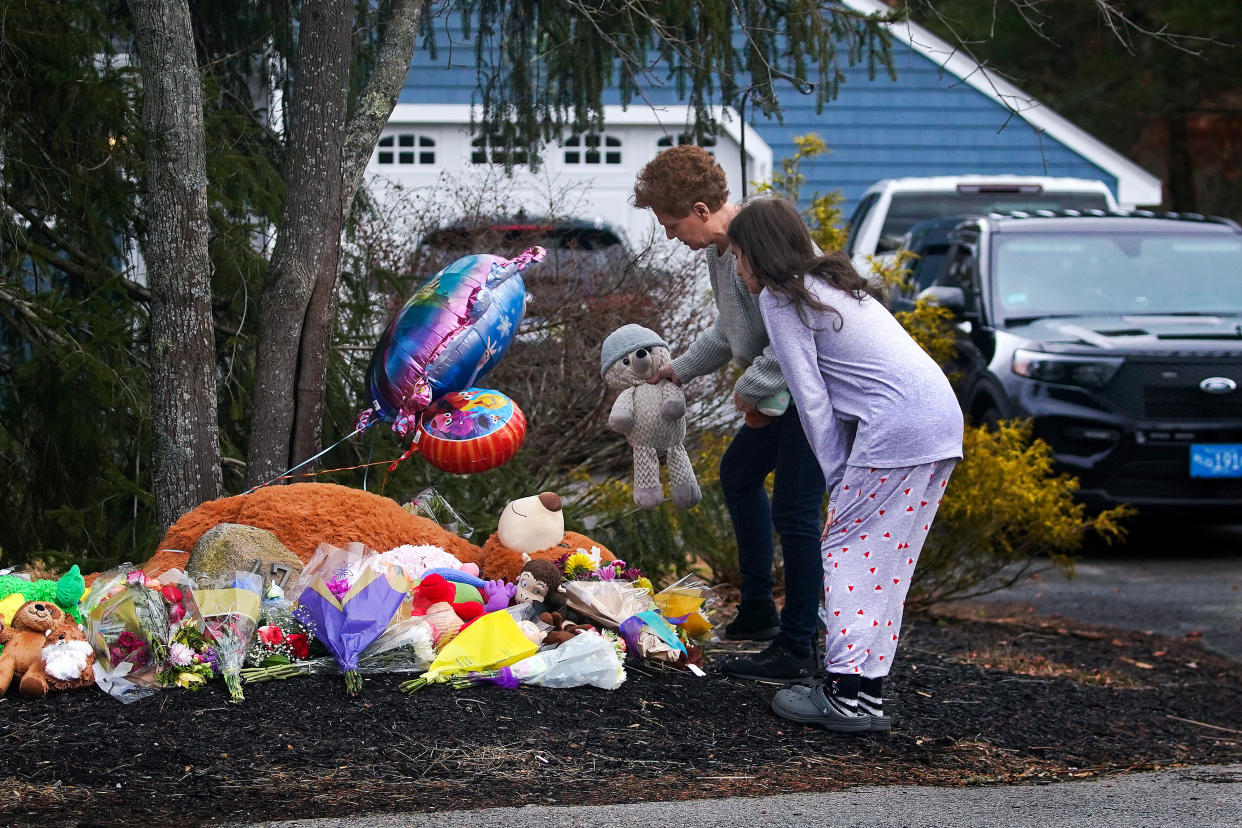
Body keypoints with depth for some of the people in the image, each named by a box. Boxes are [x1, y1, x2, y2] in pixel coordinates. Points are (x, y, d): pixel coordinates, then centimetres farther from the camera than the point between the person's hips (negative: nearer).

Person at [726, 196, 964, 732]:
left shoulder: (780, 299, -1)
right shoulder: (830, 282, 27)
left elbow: (811, 397, -5)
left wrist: (836, 481, -1)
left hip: (897, 425, -9)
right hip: (942, 422, 9)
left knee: (847, 551, -4)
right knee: (886, 560, 11)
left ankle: (847, 695, -9)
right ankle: (867, 689, 11)